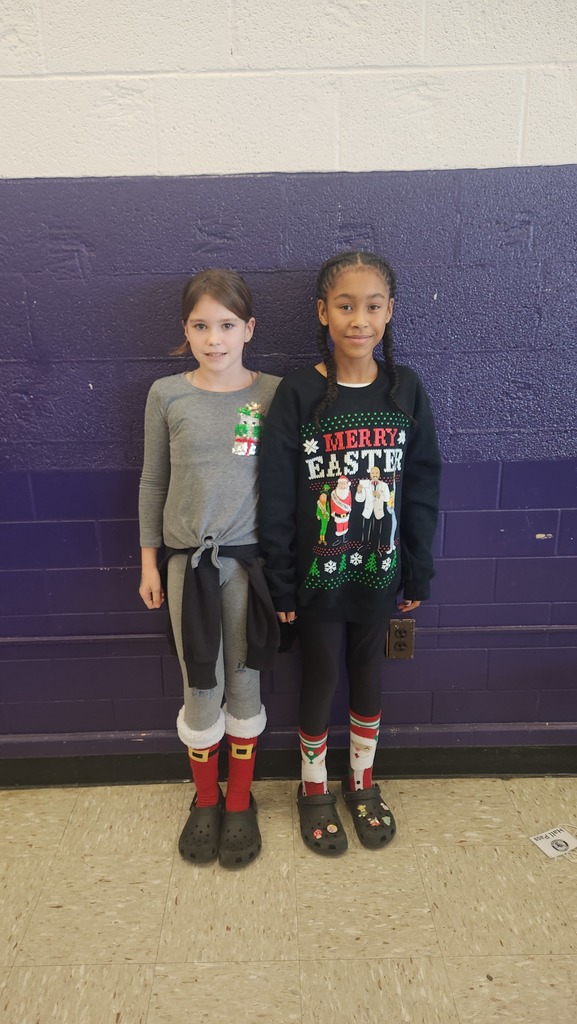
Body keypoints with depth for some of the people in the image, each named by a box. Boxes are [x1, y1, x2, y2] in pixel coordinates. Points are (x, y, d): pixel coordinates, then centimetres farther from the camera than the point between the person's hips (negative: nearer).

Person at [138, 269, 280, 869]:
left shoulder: (273, 395, -3)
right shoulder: (166, 395, -2)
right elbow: (153, 481, 4)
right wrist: (149, 561, 5)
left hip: (249, 556, 0)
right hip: (188, 557, 0)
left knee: (244, 683, 12)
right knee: (201, 689, 10)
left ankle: (240, 802, 34)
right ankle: (205, 800, 35)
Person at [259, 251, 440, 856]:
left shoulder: (405, 390, -3)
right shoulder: (298, 394, -11)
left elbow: (422, 489, 1)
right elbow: (275, 498, -9)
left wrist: (417, 576, 3)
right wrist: (280, 584, -8)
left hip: (379, 574, 3)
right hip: (318, 577, -2)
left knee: (369, 676, 18)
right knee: (319, 680, 13)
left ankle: (362, 782, 42)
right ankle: (313, 789, 38)